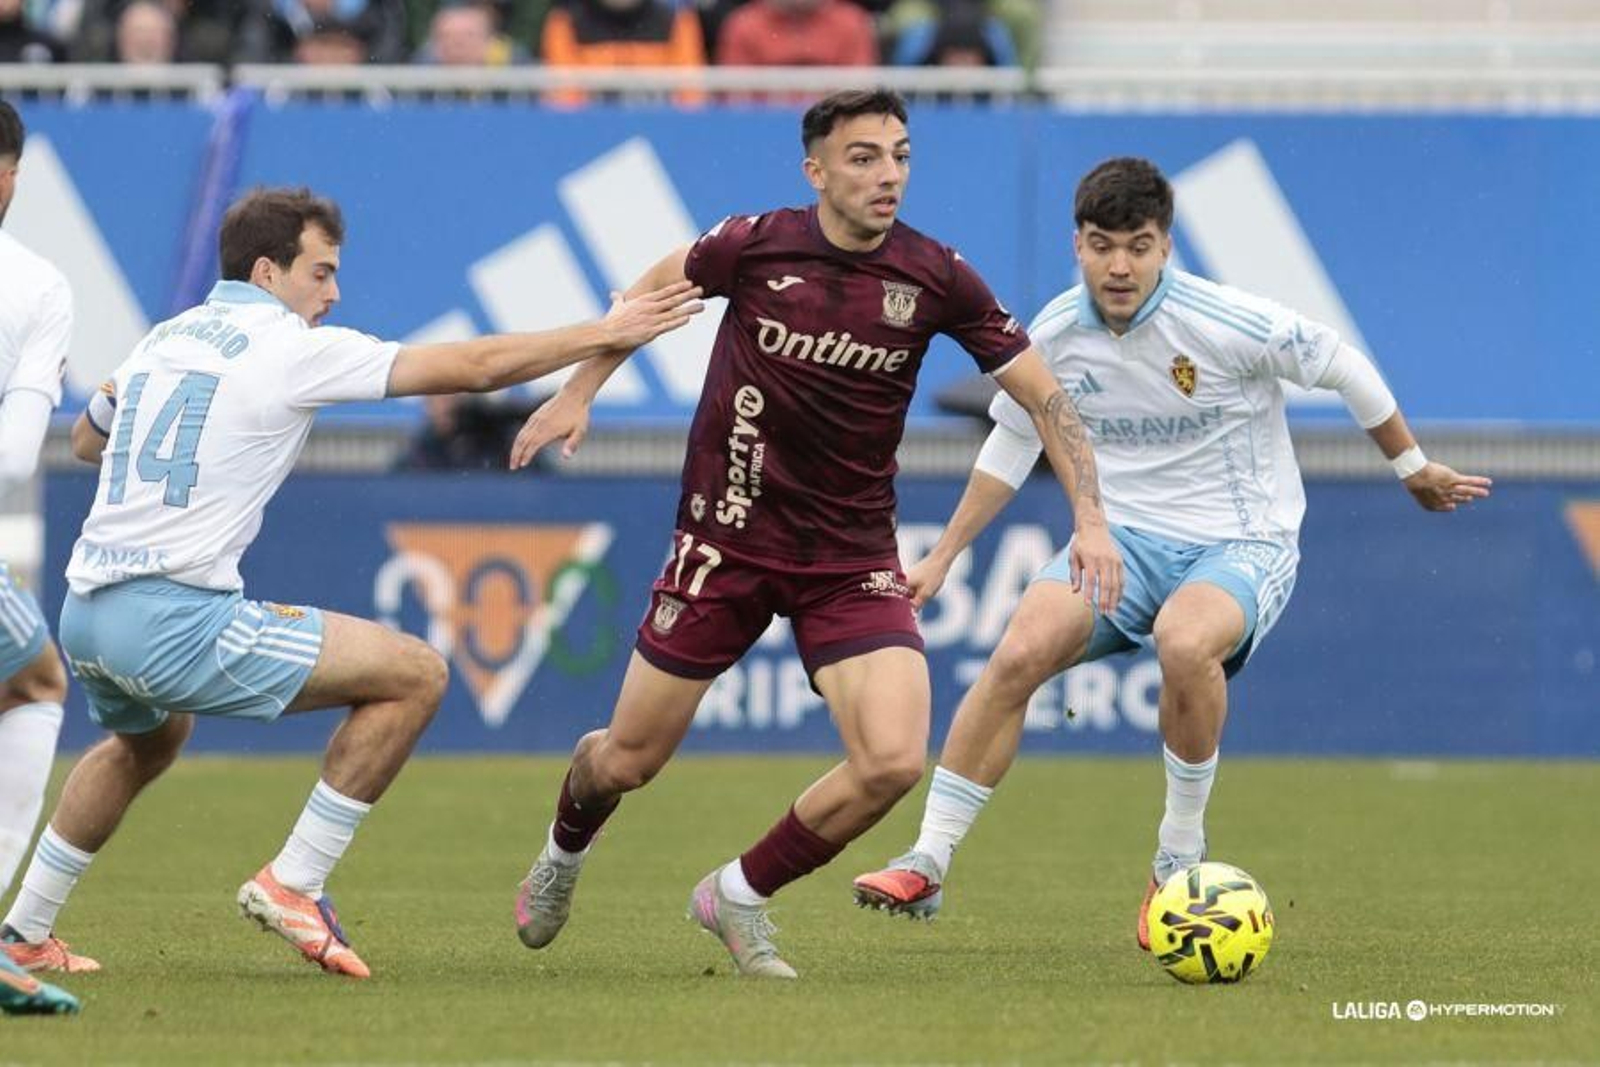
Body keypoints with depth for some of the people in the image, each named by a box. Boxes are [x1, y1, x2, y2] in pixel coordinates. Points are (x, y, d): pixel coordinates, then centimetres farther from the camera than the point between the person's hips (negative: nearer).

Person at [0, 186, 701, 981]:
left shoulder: (162, 338, 15)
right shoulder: (293, 348, -5)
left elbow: (85, 441, 34)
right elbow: (474, 368, -4)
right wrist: (606, 333, 3)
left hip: (86, 612, 8)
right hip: (176, 620, -8)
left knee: (148, 740, 40)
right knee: (414, 674, -3)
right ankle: (291, 885, -1)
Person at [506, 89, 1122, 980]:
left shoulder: (935, 278, -10)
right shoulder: (754, 245, -12)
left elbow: (1043, 395, -3)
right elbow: (657, 288, 11)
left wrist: (1090, 518, -13)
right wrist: (579, 391, 10)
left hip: (854, 559, 1)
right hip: (728, 540, -1)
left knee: (894, 761, -19)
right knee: (629, 762, 6)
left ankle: (741, 896, 7)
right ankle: (565, 854, 44)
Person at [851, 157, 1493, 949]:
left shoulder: (1232, 325, -18)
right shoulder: (1055, 337, -4)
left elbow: (1346, 369, -2)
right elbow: (1012, 444, 15)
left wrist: (1414, 470, 11)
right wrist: (941, 558, 16)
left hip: (1242, 543, -4)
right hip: (1124, 537, 4)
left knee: (1184, 642, -38)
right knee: (1018, 654, -22)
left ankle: (1180, 857, -16)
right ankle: (927, 866, -14)